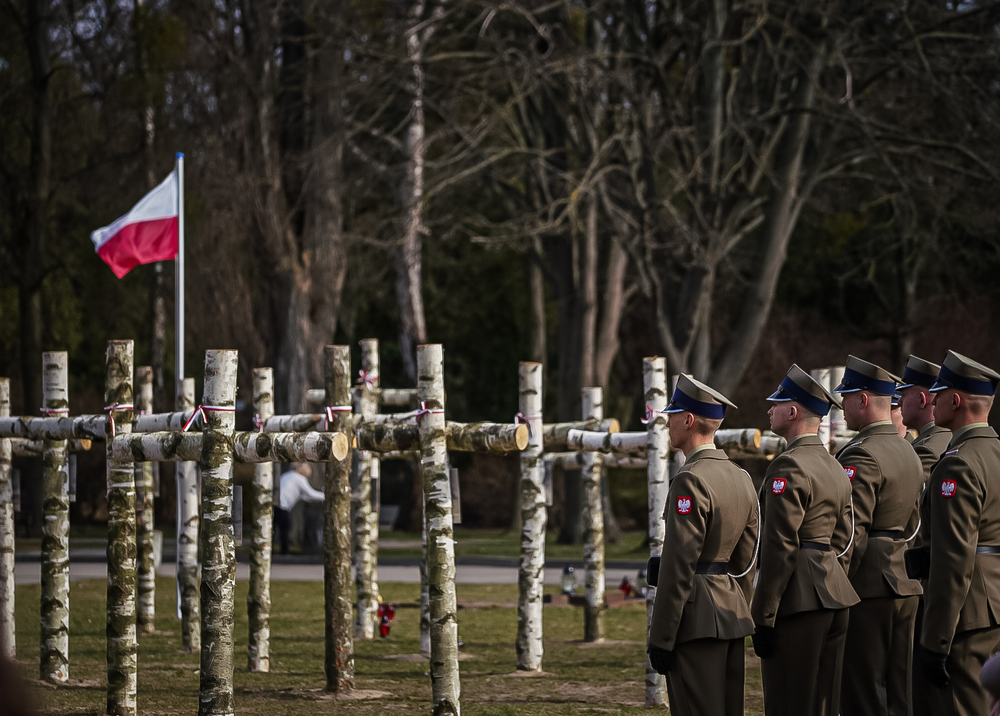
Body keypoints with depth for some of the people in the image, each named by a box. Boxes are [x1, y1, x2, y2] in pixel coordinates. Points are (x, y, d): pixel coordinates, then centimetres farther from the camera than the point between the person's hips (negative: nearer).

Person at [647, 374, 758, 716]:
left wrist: (660, 638, -16)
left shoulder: (691, 481, -16)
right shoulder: (741, 478, 12)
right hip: (732, 614, 9)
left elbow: (679, 566, -18)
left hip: (696, 622, -9)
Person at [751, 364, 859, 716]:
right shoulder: (835, 467, 15)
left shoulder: (789, 467, -14)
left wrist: (763, 618, -16)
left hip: (798, 601, -9)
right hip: (835, 595, 9)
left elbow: (779, 547, -18)